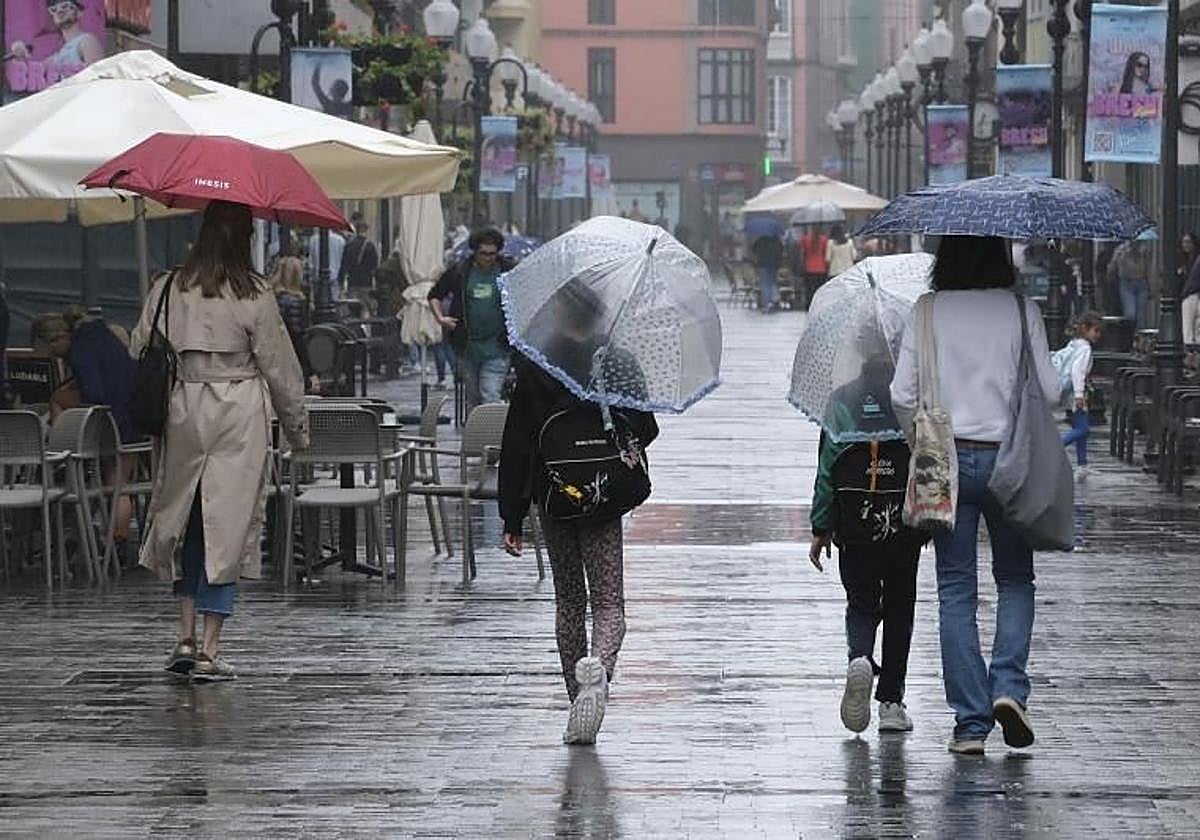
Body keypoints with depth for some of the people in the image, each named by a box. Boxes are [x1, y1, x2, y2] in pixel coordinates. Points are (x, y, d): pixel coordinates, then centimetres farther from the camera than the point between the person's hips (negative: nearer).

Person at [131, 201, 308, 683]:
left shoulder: (167, 289, 1)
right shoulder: (253, 296, -7)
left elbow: (140, 354, 4)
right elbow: (280, 368, -2)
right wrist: (297, 429, 10)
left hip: (181, 413, 3)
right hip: (239, 417, -3)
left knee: (186, 523, 17)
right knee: (229, 527, 2)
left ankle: (186, 639, 12)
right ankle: (209, 651, -1)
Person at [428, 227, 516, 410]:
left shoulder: (510, 271, -2)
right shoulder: (459, 271, 3)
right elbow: (434, 296, 15)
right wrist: (440, 318, 0)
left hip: (496, 348, -3)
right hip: (467, 346, 3)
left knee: (490, 397, -13)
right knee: (473, 398, 12)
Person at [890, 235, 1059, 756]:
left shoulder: (927, 313, -3)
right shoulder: (1022, 311, -4)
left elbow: (903, 395, -5)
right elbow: (1049, 391, -6)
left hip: (946, 459, 0)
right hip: (1007, 459, 0)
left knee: (956, 590, 5)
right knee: (1016, 580, 15)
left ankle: (971, 722, 2)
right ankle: (1008, 687, -6)